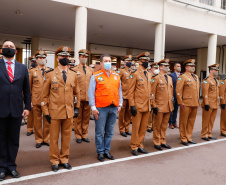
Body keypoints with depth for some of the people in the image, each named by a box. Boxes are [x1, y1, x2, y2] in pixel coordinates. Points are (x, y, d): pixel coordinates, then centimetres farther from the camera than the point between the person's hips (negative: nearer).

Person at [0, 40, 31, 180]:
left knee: (14, 139, 10)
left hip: (16, 109, 2)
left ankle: (11, 166, 24)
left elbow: (26, 89, 9)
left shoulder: (23, 68, 8)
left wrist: (27, 107, 4)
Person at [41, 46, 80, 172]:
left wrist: (77, 108, 10)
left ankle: (64, 159, 25)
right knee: (54, 138, 6)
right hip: (55, 112, -2)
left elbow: (76, 93, 16)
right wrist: (46, 112, -3)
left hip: (69, 112, 2)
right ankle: (55, 161, 21)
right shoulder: (50, 74, 1)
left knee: (67, 137, 10)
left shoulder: (73, 75, 8)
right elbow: (45, 94, 2)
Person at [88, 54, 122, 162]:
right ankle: (100, 152, 18)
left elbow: (119, 91, 17)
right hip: (101, 108, -4)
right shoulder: (96, 76, -2)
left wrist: (120, 104, 10)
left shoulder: (116, 76, 12)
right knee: (100, 132, 3)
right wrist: (93, 108, -9)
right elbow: (91, 93, -4)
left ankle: (106, 151, 25)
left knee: (110, 132, 11)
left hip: (114, 108, 4)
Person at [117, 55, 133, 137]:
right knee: (122, 114, 4)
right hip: (123, 96, -5)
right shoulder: (121, 71, -4)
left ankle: (127, 129, 22)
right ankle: (122, 130, 14)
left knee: (129, 114, 11)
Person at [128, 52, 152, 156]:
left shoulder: (149, 75, 14)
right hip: (138, 106, -6)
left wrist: (151, 104, 14)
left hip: (147, 107, 6)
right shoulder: (135, 74, -6)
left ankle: (140, 145, 23)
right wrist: (132, 105, -14)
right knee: (136, 128, 2)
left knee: (143, 128, 11)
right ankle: (134, 147, 13)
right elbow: (130, 91, -8)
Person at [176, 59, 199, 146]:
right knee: (184, 122, 2)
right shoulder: (182, 77, -7)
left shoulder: (196, 77, 16)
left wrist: (197, 101, 17)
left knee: (191, 121, 13)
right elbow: (178, 91, -12)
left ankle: (188, 137, 24)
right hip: (186, 104, -7)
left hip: (195, 103, 7)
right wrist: (180, 102, -15)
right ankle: (183, 139, 12)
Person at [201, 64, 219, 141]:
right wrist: (206, 104, -20)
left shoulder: (216, 81, 16)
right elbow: (205, 93, -16)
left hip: (215, 105, 8)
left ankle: (209, 134, 22)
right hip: (208, 105, -8)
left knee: (212, 120, 13)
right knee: (206, 120, 2)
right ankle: (204, 135, 11)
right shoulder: (206, 80, -11)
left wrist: (218, 103, 18)